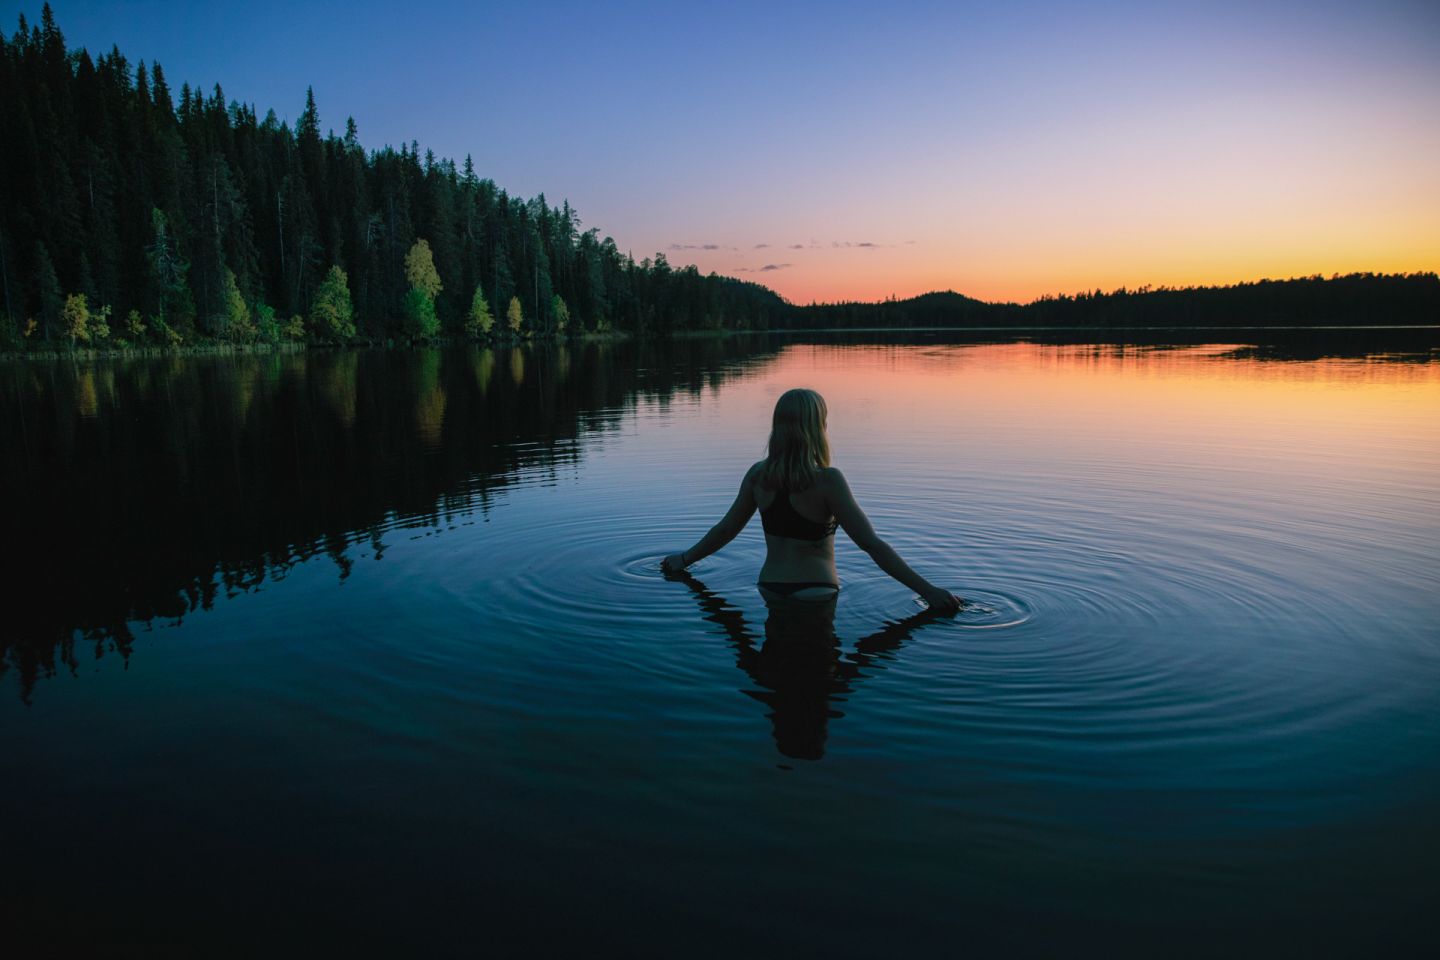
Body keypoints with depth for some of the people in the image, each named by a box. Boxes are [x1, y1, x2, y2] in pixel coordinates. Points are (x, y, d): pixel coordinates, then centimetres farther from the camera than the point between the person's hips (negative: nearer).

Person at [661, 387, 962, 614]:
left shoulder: (757, 475, -2)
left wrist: (684, 559, 25)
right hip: (814, 593, -6)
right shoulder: (827, 480, -18)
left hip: (770, 589, 6)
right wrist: (927, 590, -16)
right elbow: (872, 545, -20)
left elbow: (725, 529, 8)